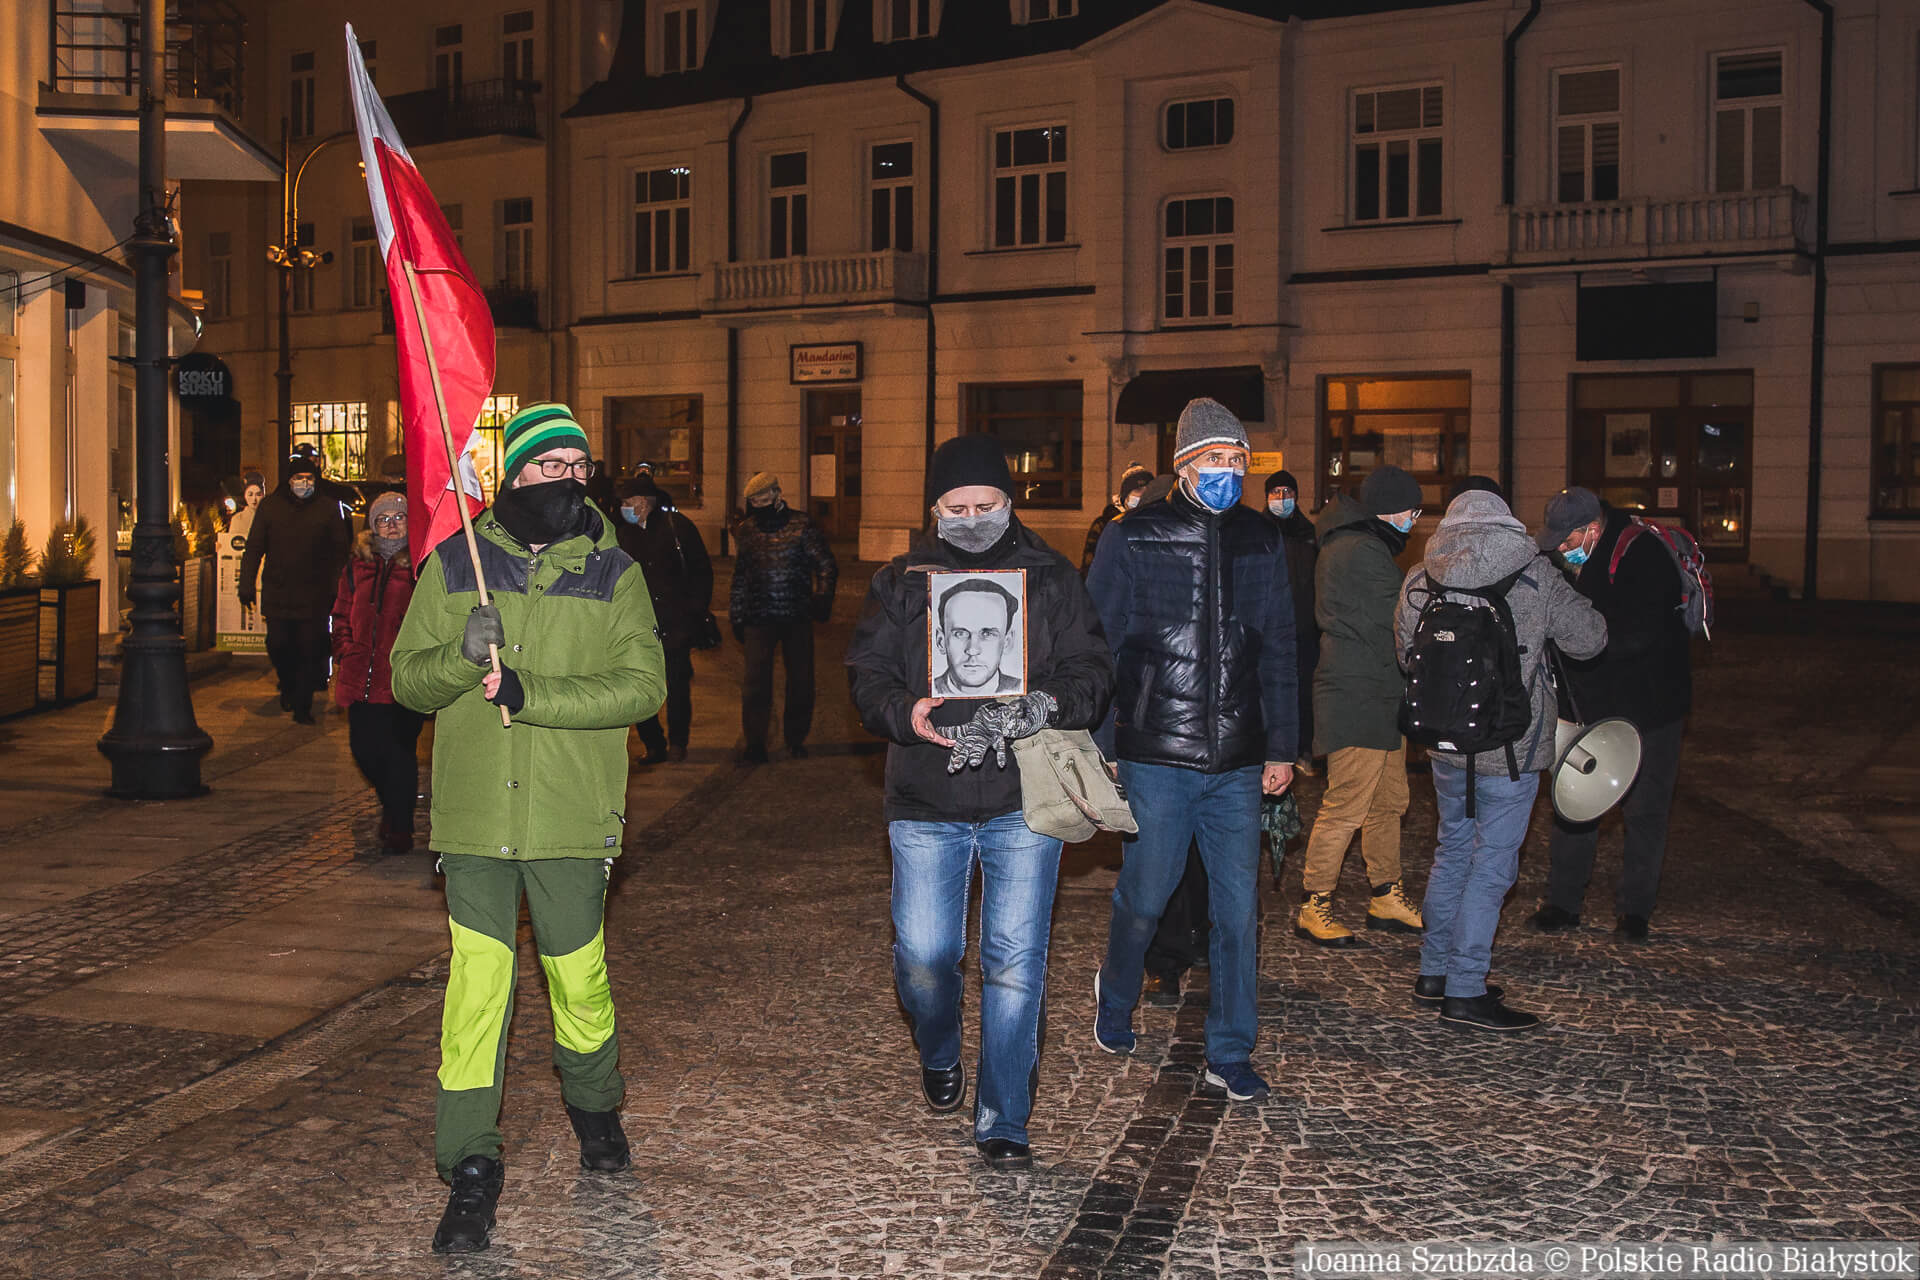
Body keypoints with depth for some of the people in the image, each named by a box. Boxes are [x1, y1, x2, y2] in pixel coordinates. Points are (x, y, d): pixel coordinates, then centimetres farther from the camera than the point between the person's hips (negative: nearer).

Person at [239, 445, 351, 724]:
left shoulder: (328, 508, 1)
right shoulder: (270, 506, 4)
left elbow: (340, 552, 3)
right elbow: (254, 549, 8)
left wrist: (337, 588, -3)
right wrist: (246, 586, 4)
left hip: (314, 595, -1)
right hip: (277, 593, 1)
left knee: (309, 650, -2)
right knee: (278, 645, 5)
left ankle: (303, 706, 7)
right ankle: (288, 687, 33)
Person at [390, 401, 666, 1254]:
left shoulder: (612, 572, 2)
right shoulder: (454, 566, 6)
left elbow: (642, 684, -10)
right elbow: (408, 680, 5)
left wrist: (527, 690, -20)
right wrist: (462, 655, -17)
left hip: (571, 817, 0)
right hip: (473, 816, 0)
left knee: (579, 980, 9)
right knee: (475, 990, -2)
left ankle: (595, 1108, 37)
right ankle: (471, 1170, 8)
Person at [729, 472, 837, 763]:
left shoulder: (802, 526, -2)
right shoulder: (746, 531, 8)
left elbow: (827, 565, 1)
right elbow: (739, 578, 16)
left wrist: (822, 599, -13)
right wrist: (736, 618, 15)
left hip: (798, 617, -1)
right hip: (758, 618, 1)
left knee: (801, 679, 6)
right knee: (756, 681, -5)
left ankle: (795, 738, 23)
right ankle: (755, 743, 5)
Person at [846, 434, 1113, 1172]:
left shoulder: (1052, 578, 7)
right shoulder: (900, 582, 9)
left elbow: (1092, 671, 2)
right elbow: (866, 673, 5)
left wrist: (1050, 704, -20)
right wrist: (905, 714, -17)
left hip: (1023, 802, -1)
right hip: (926, 804, 1)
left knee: (1016, 962, -2)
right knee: (922, 955, 2)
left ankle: (1004, 1124, 10)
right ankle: (940, 1061, 35)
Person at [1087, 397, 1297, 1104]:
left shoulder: (1262, 542, 9)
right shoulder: (1130, 540, -3)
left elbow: (1277, 654, 15)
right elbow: (1098, 649, -1)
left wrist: (1282, 746, 12)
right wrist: (1093, 747, -5)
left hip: (1239, 763, 3)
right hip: (1156, 757, -3)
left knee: (1238, 907, 5)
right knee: (1144, 897, 7)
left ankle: (1230, 1053, 17)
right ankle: (1115, 1000, 36)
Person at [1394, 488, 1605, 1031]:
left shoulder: (1418, 582, 1)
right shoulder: (1534, 575, -10)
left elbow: (1407, 656, 12)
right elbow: (1589, 638, -3)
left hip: (1445, 746, 5)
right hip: (1510, 748, -5)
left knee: (1453, 850, 20)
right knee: (1491, 864, 2)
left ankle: (1435, 970, 29)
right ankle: (1464, 992, 5)